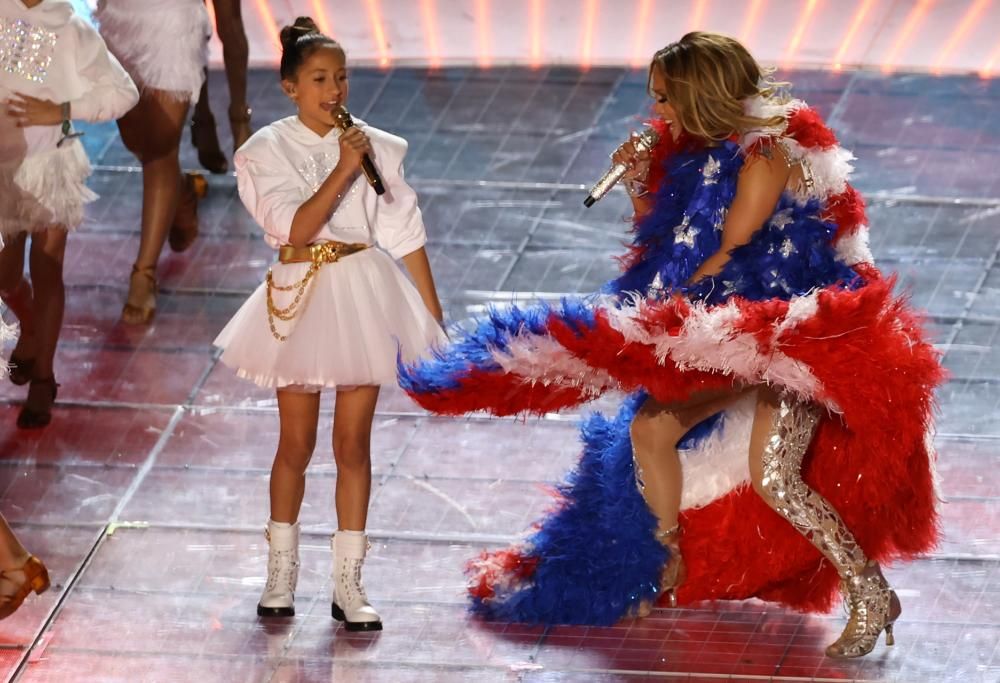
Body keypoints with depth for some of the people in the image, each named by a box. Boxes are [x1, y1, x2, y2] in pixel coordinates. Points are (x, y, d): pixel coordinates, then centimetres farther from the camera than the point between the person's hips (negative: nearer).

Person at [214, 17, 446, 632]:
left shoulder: (375, 147, 3)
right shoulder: (269, 151, -3)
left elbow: (406, 234, 5)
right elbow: (296, 226, -16)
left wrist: (436, 317, 4)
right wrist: (343, 168, -20)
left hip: (367, 294, 1)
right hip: (302, 298, -1)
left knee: (354, 444, 4)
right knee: (297, 445, 7)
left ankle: (349, 582, 11)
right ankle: (282, 572, 23)